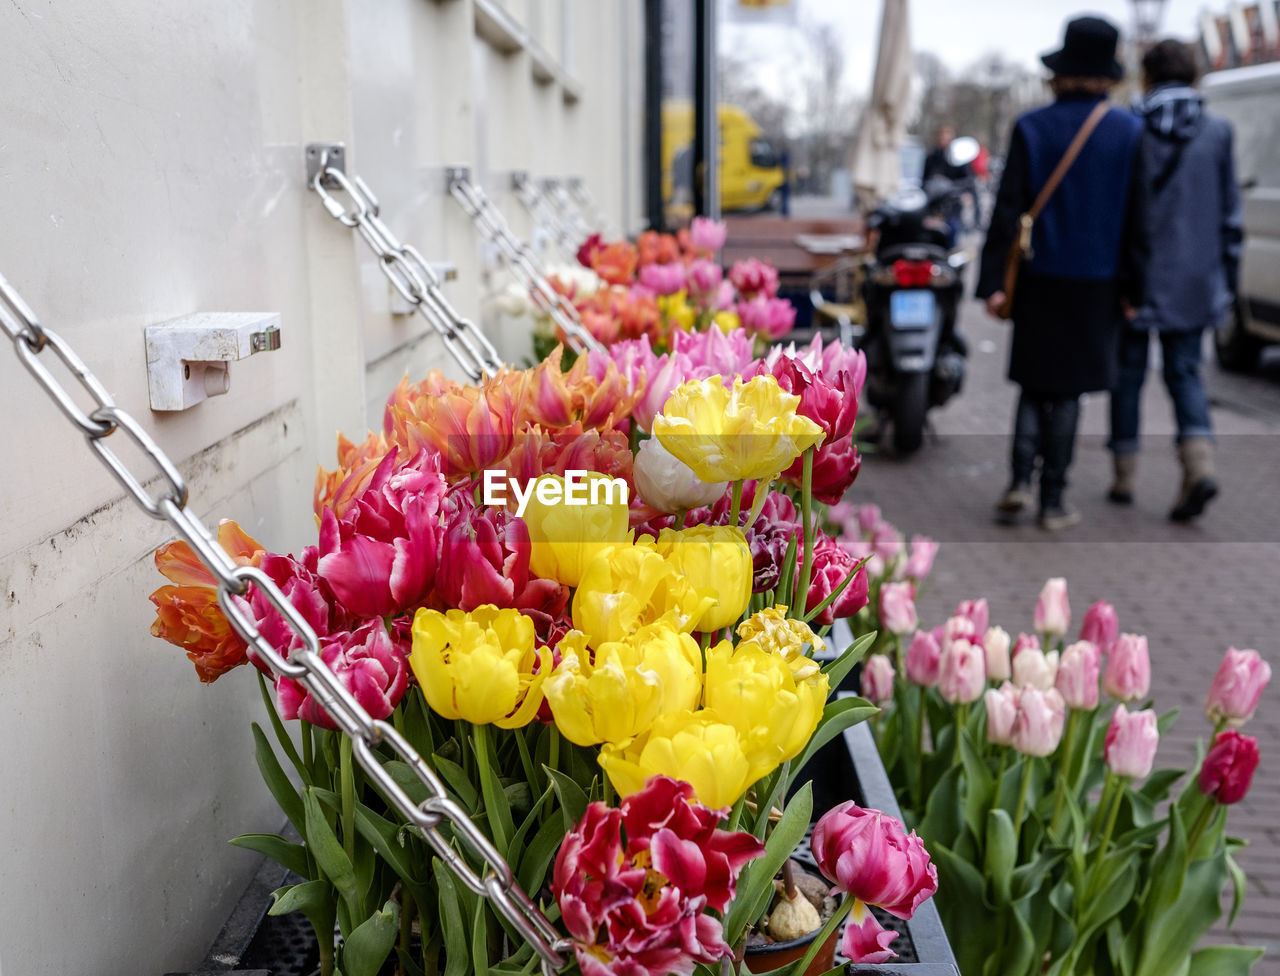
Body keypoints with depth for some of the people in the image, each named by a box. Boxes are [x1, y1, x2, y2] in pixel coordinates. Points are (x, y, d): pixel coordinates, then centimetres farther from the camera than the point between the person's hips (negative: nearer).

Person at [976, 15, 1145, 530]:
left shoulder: (1030, 127, -3)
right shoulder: (1129, 131, -2)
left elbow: (1007, 210, -5)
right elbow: (1137, 217, -1)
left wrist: (993, 282, -4)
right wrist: (1135, 289, 4)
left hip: (1039, 280, 0)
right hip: (1097, 282, 0)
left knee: (1035, 384, 14)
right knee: (1067, 390, 7)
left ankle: (1021, 480, -1)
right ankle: (1053, 501, 11)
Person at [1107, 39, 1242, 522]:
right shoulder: (1217, 132, 2)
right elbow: (1230, 214, 5)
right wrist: (1226, 279, 13)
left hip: (1135, 277, -2)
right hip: (1194, 281, 2)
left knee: (1129, 373, 10)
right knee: (1184, 373, 11)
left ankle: (1124, 476, 16)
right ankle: (1199, 462, -9)